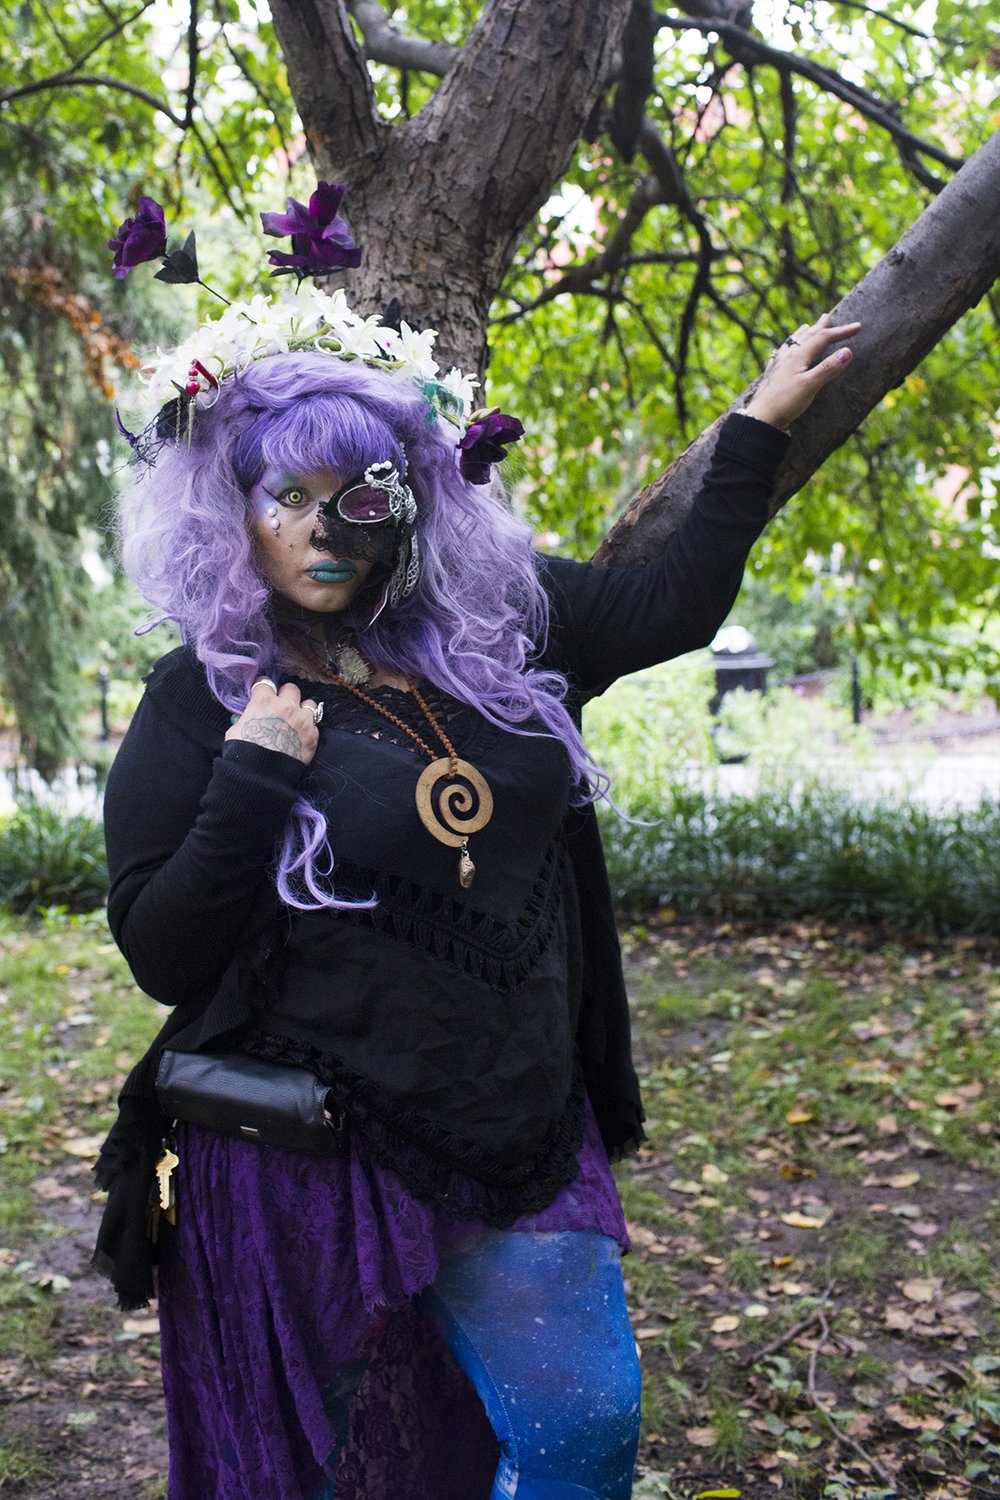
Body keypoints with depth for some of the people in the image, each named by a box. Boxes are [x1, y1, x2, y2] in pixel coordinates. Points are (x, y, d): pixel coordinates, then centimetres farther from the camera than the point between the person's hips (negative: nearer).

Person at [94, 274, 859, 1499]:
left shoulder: (489, 631, 3)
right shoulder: (200, 701, -7)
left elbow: (674, 602, 13)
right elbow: (160, 957, -9)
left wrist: (762, 424, 17)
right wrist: (251, 780, -21)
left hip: (519, 1144, 4)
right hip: (309, 1172, -3)